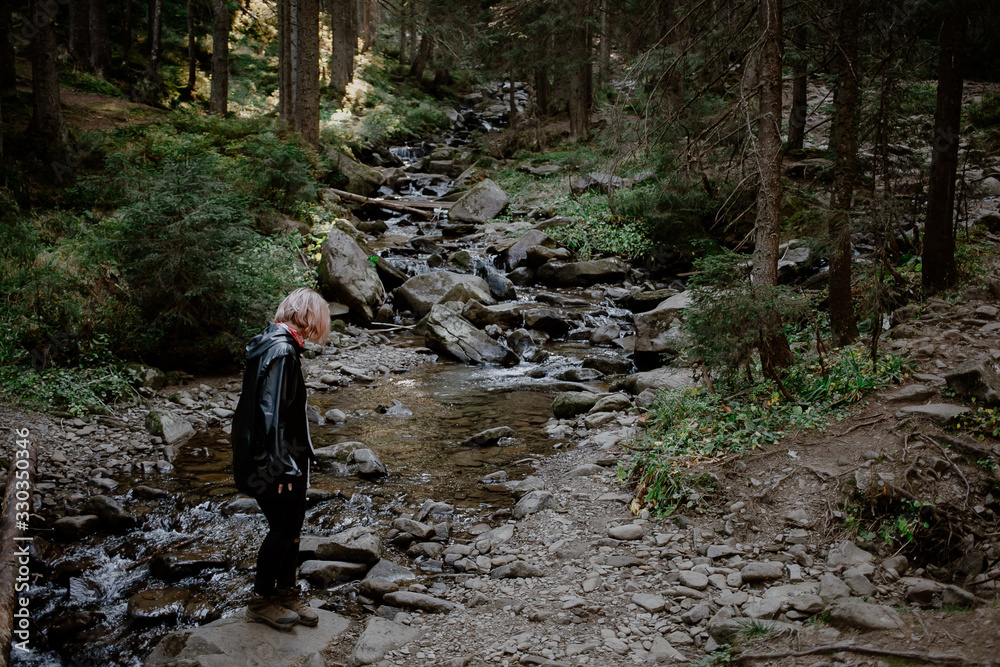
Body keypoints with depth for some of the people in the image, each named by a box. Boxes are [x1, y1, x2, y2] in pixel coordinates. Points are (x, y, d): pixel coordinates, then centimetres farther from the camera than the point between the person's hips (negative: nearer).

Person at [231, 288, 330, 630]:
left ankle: (286, 593, 29)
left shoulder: (273, 343, 10)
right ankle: (261, 599, 19)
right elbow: (271, 413, -26)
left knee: (291, 525, 16)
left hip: (285, 459, 10)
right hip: (274, 463, -10)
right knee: (283, 527, 3)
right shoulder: (281, 351, -22)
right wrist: (280, 466, -23)